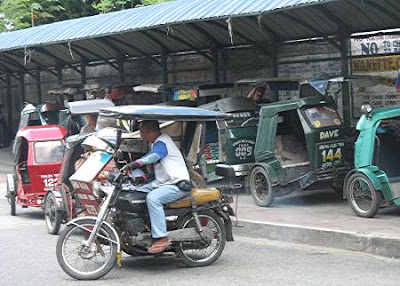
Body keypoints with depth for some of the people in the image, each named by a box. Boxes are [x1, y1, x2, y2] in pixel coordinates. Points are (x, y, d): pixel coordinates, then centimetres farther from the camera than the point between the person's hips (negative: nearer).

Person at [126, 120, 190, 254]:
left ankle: (162, 237, -32)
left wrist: (137, 163, -52)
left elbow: (154, 155, -36)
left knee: (152, 198, -33)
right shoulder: (158, 143, 20)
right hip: (162, 182, 11)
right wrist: (143, 178, 9)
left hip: (177, 184, -11)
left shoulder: (162, 143, -12)